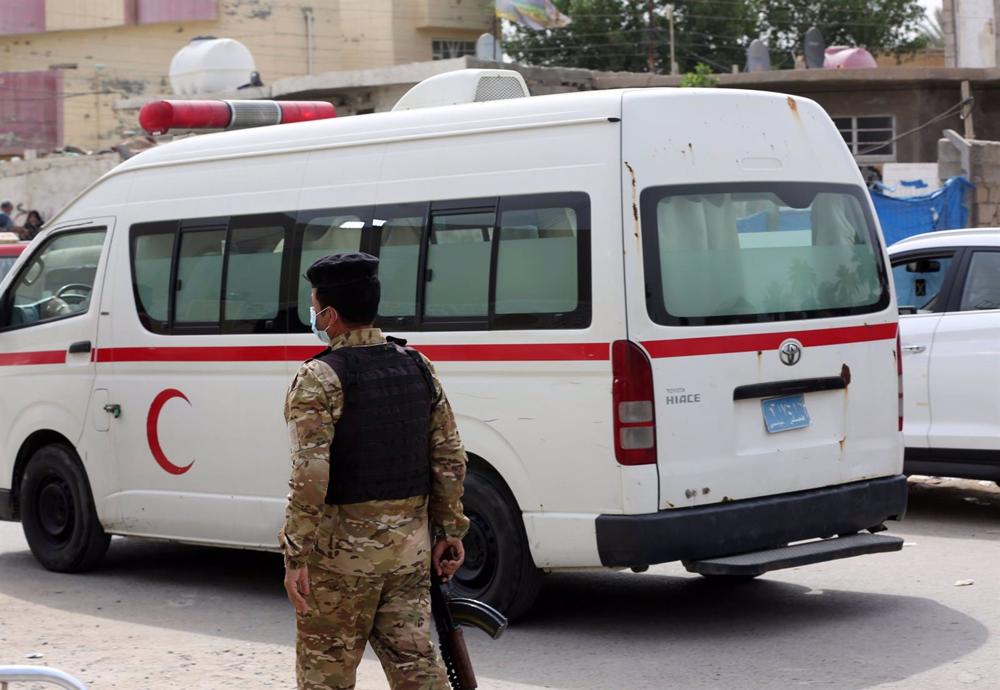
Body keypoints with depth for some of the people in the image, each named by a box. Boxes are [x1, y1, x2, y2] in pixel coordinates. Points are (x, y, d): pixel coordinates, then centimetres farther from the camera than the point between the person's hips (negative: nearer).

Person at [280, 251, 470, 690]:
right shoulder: (417, 367, 6)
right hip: (411, 543, 6)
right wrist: (449, 531, 15)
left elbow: (309, 475, -20)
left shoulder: (320, 378, -13)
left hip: (344, 551, -6)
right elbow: (450, 459, 8)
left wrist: (296, 555, -17)